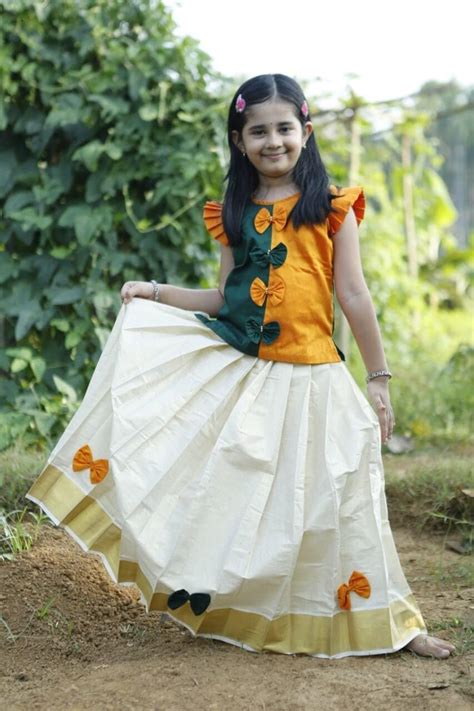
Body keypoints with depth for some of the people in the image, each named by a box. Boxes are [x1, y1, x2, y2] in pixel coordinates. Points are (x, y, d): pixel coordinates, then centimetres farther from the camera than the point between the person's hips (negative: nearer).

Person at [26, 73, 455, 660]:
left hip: (309, 380, -3)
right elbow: (227, 298, 14)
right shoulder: (233, 214, 10)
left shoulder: (331, 207, 1)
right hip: (239, 370, 3)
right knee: (232, 492, 1)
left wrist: (379, 379, 0)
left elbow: (353, 296, 0)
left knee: (332, 500, 2)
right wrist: (157, 292, 5)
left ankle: (387, 623, 16)